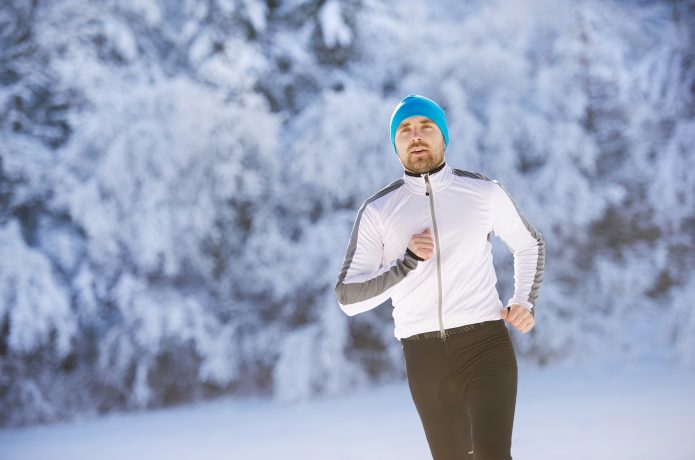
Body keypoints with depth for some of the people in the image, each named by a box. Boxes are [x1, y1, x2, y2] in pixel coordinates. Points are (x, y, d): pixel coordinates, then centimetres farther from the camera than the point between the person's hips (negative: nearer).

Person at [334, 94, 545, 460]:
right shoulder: (378, 211, 4)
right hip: (425, 358, 2)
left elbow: (530, 245, 24)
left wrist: (524, 303, 6)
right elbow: (348, 298, -2)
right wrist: (408, 261, -16)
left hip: (485, 345, -2)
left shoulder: (483, 192, 5)